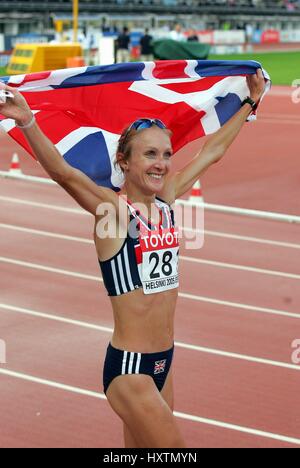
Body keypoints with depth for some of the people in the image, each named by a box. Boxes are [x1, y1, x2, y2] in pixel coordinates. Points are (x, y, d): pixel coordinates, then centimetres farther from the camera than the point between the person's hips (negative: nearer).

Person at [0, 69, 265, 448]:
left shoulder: (166, 199, 5)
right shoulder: (113, 209, -13)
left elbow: (212, 150, 18)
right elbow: (63, 173, -31)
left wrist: (249, 103, 27)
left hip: (164, 362, 7)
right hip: (128, 366, -7)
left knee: (142, 446, 13)